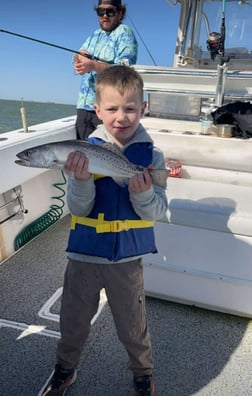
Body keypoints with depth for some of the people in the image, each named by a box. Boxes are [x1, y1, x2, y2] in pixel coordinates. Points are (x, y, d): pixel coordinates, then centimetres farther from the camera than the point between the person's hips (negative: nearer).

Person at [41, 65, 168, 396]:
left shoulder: (151, 155, -9)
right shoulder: (84, 151, -9)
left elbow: (157, 212, -9)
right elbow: (79, 209, -11)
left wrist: (144, 194, -29)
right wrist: (81, 180, -30)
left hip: (128, 256, -1)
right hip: (84, 253, 1)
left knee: (132, 324, 18)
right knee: (74, 319, 21)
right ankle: (65, 369, 51)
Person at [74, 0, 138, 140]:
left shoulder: (124, 33, -4)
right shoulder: (96, 34, 20)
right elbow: (77, 57, 17)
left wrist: (93, 65, -29)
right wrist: (80, 56, -8)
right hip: (84, 105, 7)